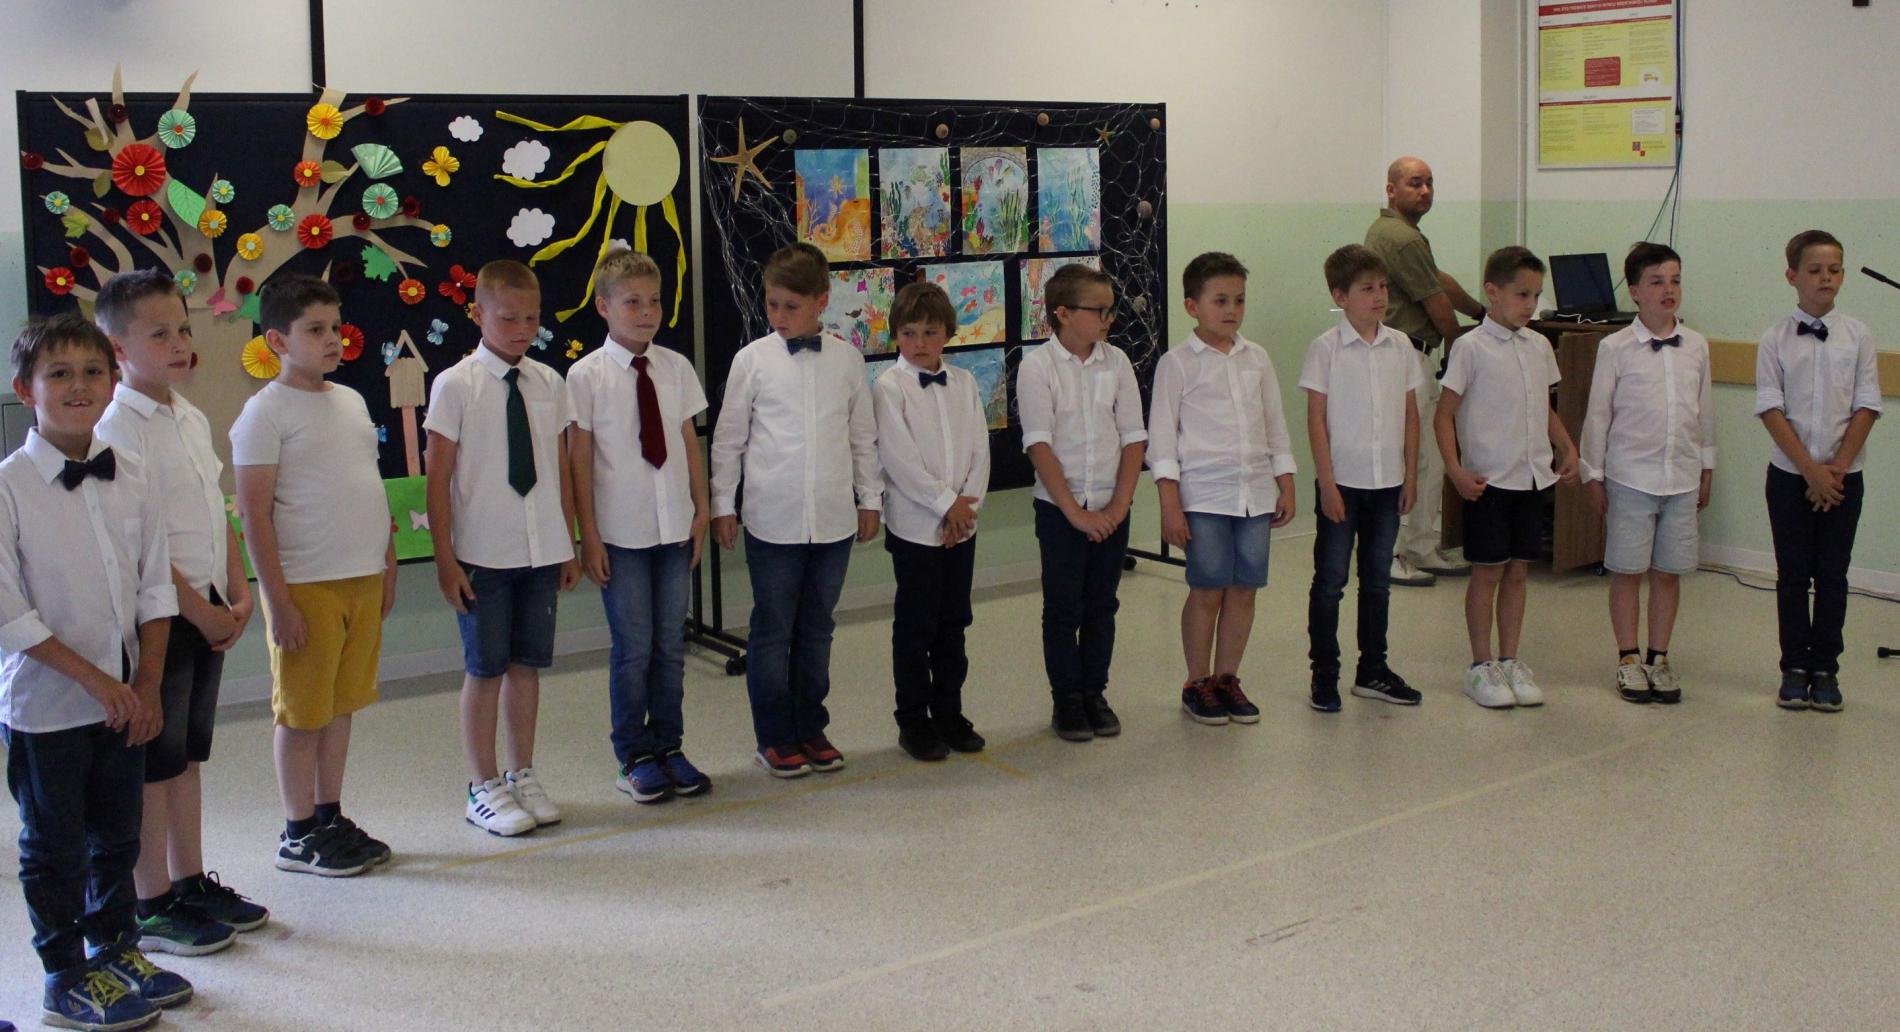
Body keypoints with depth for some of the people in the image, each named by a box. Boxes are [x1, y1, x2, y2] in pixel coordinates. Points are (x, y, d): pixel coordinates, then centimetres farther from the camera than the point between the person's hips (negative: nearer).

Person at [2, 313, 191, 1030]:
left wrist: (146, 686, -1)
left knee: (117, 835, 18)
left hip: (124, 697, 5)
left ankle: (116, 950, 36)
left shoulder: (132, 480, 1)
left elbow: (155, 591, 5)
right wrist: (95, 680, -16)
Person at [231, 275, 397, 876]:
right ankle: (298, 836, 14)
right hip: (307, 585, -7)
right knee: (301, 712, 3)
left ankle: (330, 818, 26)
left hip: (363, 579, 7)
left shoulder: (350, 402, 12)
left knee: (341, 704, 14)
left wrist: (387, 563, 17)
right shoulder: (267, 412, -10)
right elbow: (254, 511, -13)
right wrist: (277, 598, -16)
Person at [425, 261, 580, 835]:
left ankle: (522, 776, 26)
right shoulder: (456, 386, -7)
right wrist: (444, 557, -9)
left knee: (527, 664, 12)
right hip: (483, 554, -4)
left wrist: (569, 545, 11)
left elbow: (561, 470, 10)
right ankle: (484, 788, 17)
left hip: (542, 551, 4)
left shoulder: (549, 384, 5)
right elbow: (438, 478, -6)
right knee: (485, 670, 5)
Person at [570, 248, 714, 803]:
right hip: (621, 532, -4)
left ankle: (667, 747, 23)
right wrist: (588, 535, -7)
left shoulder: (675, 367, 5)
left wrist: (701, 510, 6)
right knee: (633, 648, 3)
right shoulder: (587, 375, -6)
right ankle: (634, 757, 16)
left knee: (670, 644, 10)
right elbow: (579, 459, -6)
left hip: (675, 527, 4)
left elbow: (690, 443, 10)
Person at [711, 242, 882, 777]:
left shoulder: (846, 359, 2)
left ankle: (810, 729, 24)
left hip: (833, 518, 2)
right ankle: (774, 738, 16)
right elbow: (729, 437, 3)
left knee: (817, 629, 13)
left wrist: (870, 498, 12)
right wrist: (722, 504, 4)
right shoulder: (753, 359, -3)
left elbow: (863, 436, 11)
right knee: (772, 632, 5)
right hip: (772, 519, -2)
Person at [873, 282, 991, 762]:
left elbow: (980, 450, 4)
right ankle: (913, 719, 12)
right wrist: (947, 503, -14)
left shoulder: (964, 383, 7)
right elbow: (898, 459, -14)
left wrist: (967, 502, -9)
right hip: (915, 524, -5)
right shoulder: (890, 387, -8)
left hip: (962, 524, 5)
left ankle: (949, 712, 22)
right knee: (915, 625, 2)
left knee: (953, 622, 12)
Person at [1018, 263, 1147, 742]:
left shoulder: (1116, 362, 1)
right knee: (1063, 608, 5)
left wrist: (1120, 504, -7)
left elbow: (1133, 437, 2)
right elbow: (1039, 446, -14)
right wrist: (1075, 512, -17)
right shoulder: (1037, 366, -10)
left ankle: (1095, 693, 23)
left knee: (1102, 605, 11)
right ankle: (1067, 700, 16)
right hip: (1060, 508, -3)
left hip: (1111, 508, 3)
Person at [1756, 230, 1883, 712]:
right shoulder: (1776, 338, -4)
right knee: (1793, 575, 6)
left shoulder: (1857, 335, 0)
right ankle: (1795, 668, 16)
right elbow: (1771, 408, -8)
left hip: (1843, 476, 1)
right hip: (1789, 474, -1)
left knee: (1832, 575, 5)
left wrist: (1838, 467, -10)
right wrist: (1810, 470, -13)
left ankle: (1825, 670, 15)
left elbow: (1866, 406, -1)